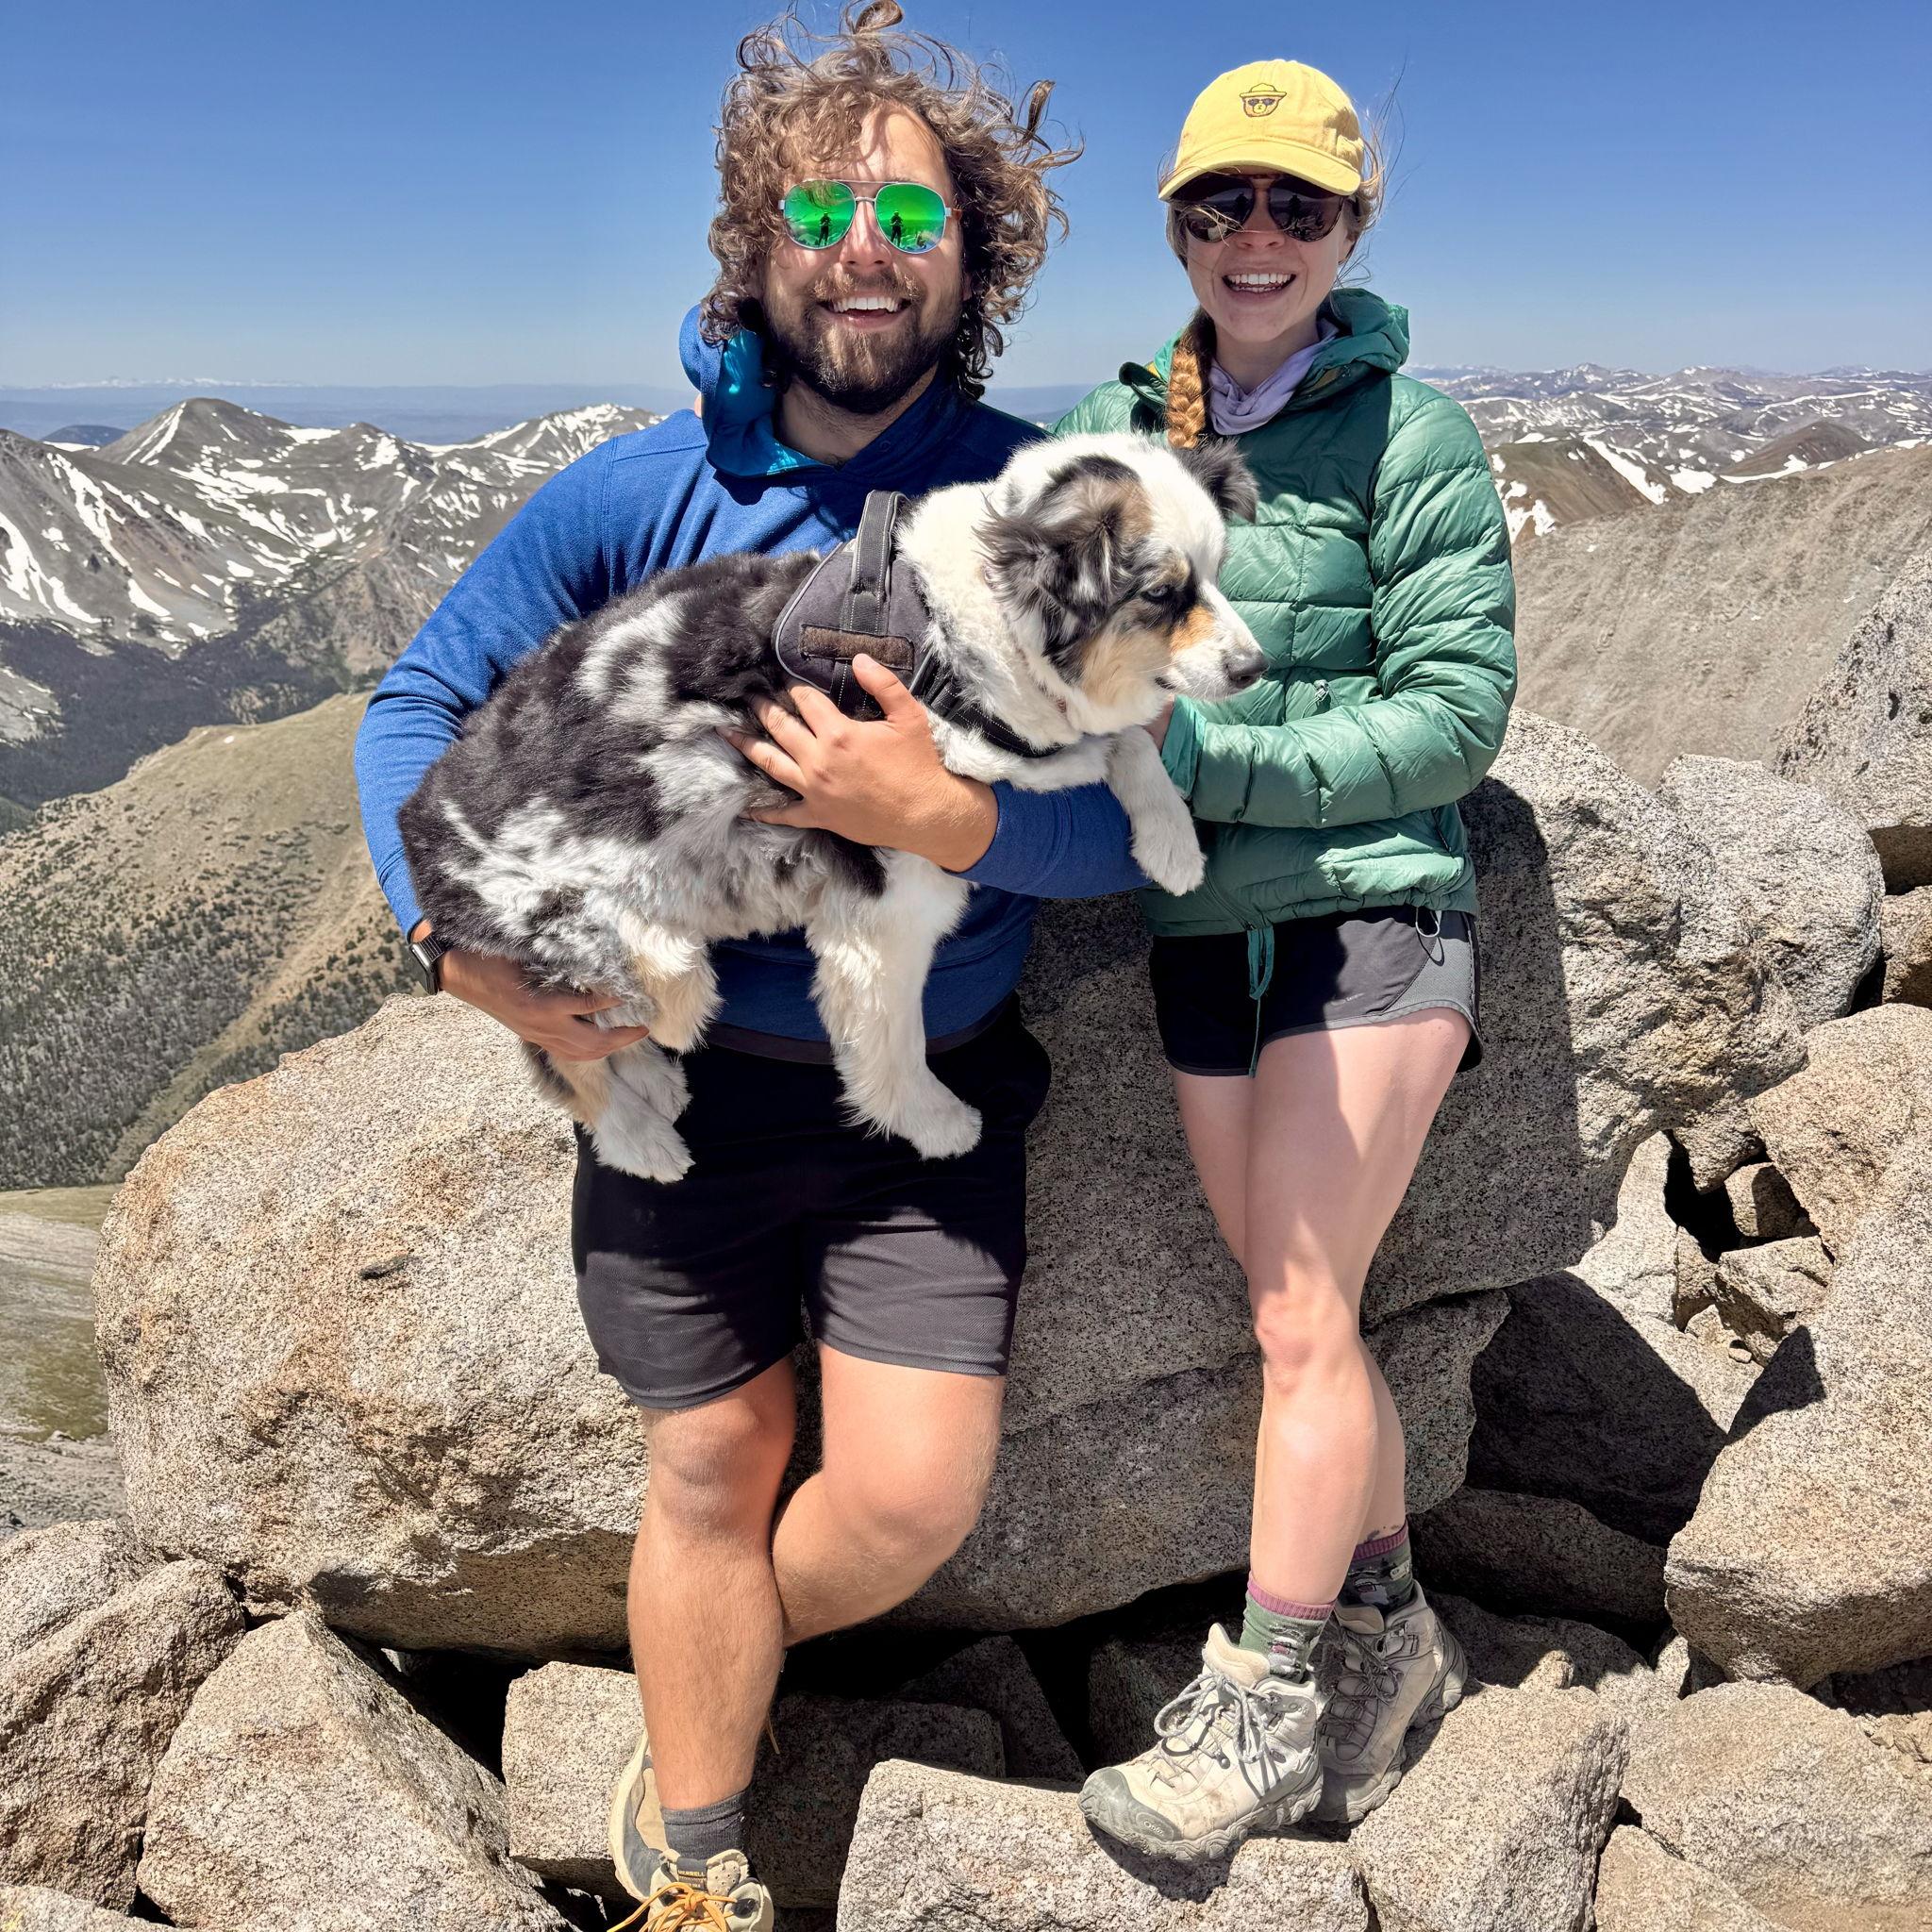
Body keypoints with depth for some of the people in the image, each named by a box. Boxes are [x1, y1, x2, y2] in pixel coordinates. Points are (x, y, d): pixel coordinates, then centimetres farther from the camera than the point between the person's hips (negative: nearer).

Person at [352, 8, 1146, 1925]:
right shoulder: (636, 497, -5)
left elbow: (1127, 824, -11)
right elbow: (416, 702, 3)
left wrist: (940, 816, -30)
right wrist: (460, 937, -12)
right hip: (674, 1071, 1)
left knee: (912, 1497, -3)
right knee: (712, 1473, 12)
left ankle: (688, 1751, 33)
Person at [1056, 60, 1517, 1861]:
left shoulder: (1411, 437, -6)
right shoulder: (1113, 431, 8)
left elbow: (1454, 718, -10)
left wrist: (1204, 761, -18)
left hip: (1366, 913, -5)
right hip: (1201, 937, 5)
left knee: (1301, 1320, -4)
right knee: (1303, 1313, 12)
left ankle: (1253, 1710, 11)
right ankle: (1393, 1626, 32)